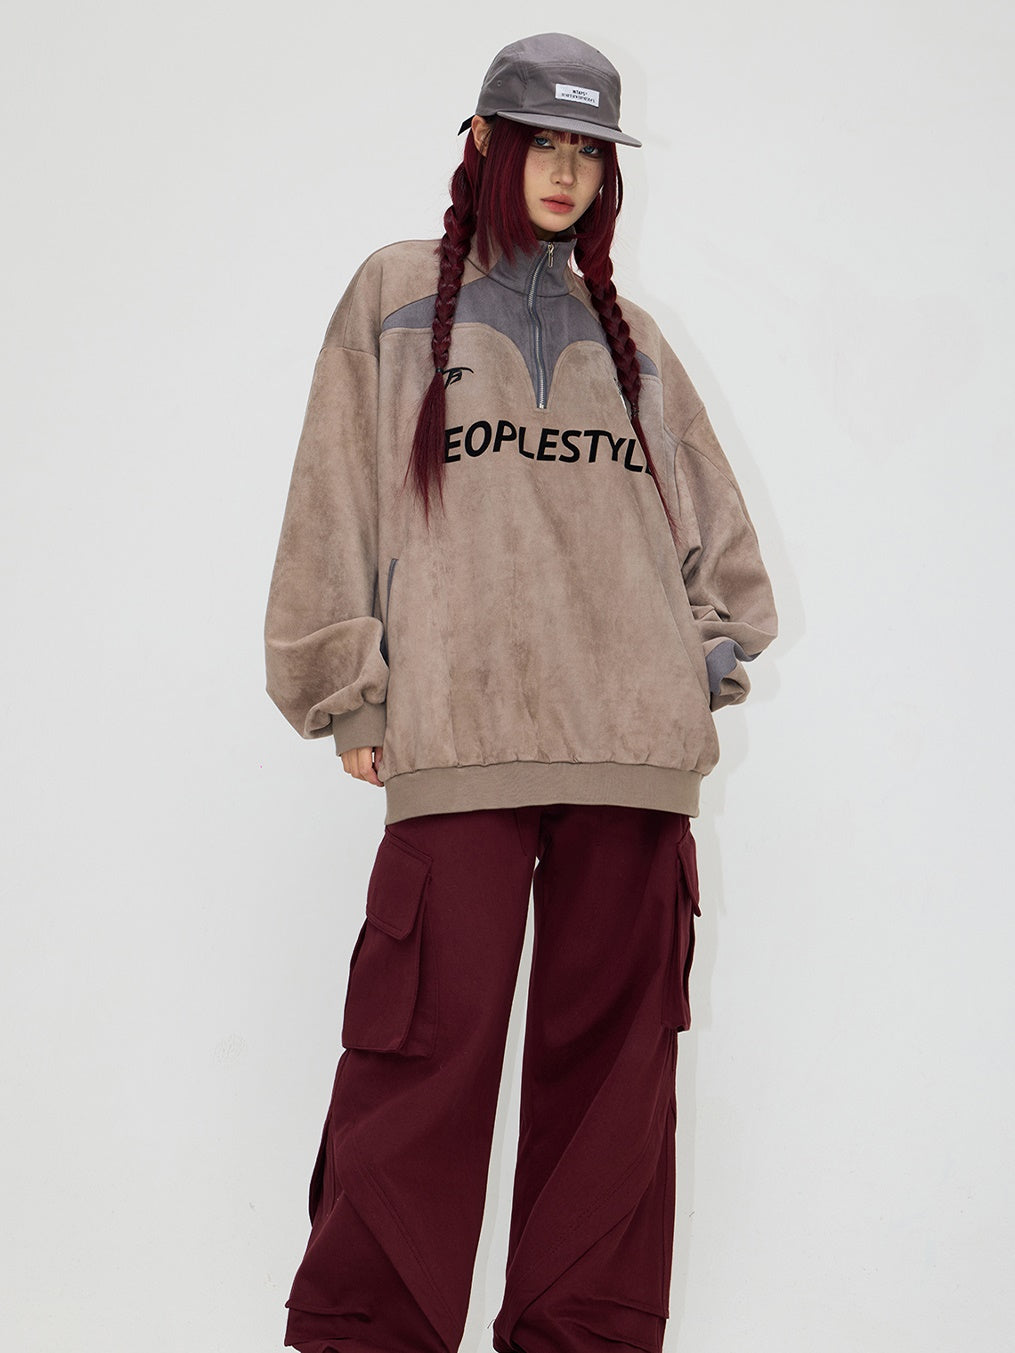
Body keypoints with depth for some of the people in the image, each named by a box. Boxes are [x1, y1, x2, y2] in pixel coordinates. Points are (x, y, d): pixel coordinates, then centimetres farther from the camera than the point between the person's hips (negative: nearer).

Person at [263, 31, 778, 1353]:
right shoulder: (398, 298, 14)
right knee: (429, 1043, -10)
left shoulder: (632, 338, 22)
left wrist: (712, 654, 12)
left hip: (635, 740, 3)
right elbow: (336, 500, 8)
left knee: (613, 1043, 1)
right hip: (457, 734, -3)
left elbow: (714, 525, 25)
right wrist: (351, 693, 0)